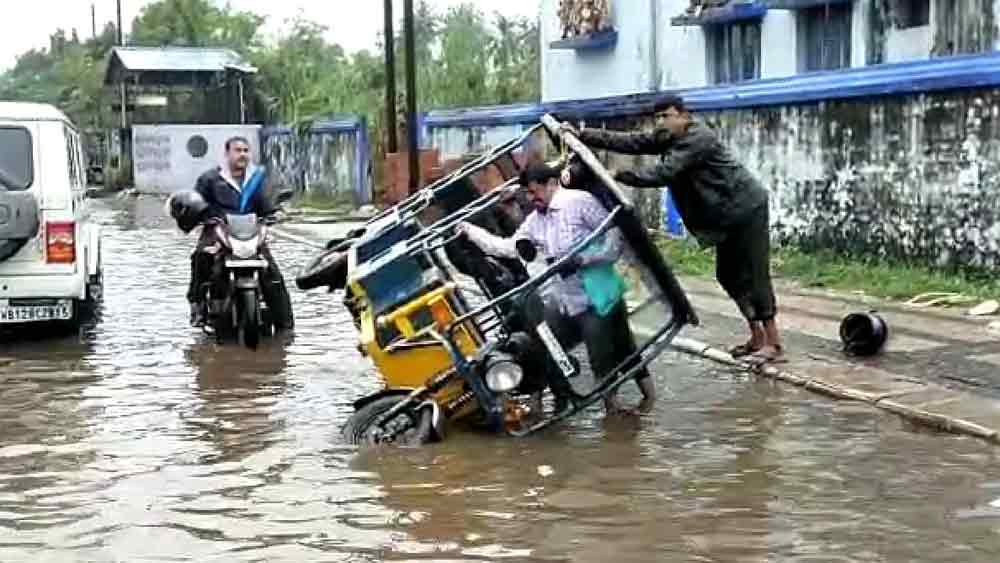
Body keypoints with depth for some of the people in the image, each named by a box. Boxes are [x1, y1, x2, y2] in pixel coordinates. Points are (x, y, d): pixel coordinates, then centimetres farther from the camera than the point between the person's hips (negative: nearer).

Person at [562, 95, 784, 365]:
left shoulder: (698, 139, -24)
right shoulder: (666, 138, 3)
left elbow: (664, 173, -33)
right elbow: (629, 142, -3)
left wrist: (618, 175, -36)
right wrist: (582, 135, -11)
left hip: (747, 209, -10)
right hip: (727, 215, 10)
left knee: (754, 275, -9)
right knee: (728, 276, 12)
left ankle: (774, 345, -4)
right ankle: (757, 338, 21)